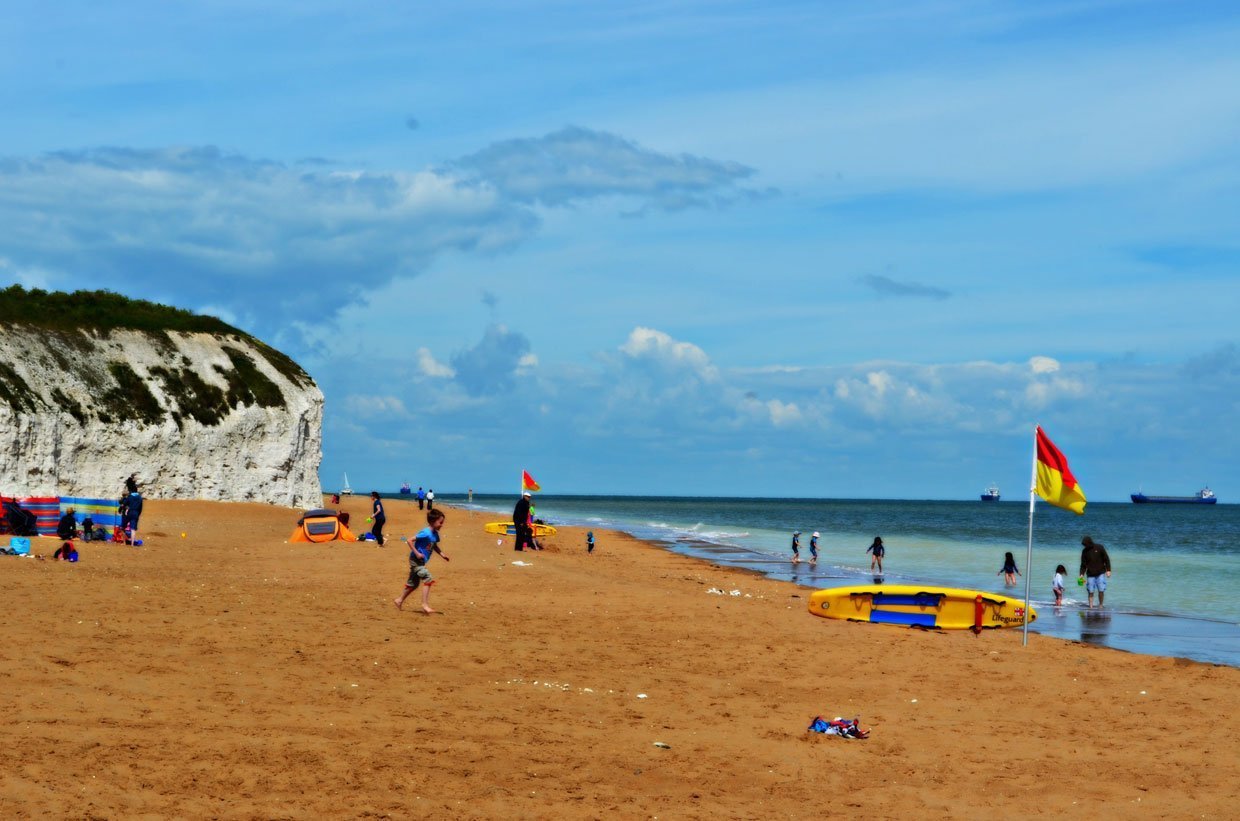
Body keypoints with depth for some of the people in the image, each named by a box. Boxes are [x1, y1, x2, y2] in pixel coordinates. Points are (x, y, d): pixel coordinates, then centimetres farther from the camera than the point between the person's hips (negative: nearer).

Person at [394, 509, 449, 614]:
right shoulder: (425, 533, -23)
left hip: (421, 562, 10)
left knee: (413, 583, 19)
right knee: (427, 579, -18)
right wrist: (416, 553, -24)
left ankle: (399, 600, 35)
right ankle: (425, 604, -18)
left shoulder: (435, 534, 4)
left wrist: (442, 554, 10)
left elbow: (434, 546, 23)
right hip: (416, 560, -10)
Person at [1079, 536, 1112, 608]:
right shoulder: (1085, 551, 3)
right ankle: (1091, 607, -1)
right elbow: (1083, 564, 6)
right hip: (1090, 575, 1)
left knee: (1101, 590, -7)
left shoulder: (1099, 548, -3)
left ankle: (1100, 605, 7)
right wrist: (1082, 574, -4)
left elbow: (1106, 559, 1)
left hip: (1100, 573, -1)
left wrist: (1108, 570, -5)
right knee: (1090, 592, -4)